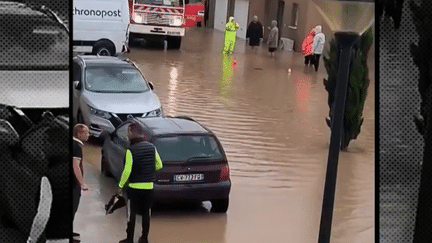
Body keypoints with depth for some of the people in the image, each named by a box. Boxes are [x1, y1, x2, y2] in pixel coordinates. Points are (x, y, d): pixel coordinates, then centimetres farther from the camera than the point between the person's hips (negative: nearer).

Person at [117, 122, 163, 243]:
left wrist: (120, 186, -5)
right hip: (149, 186, 5)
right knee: (146, 213, 14)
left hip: (134, 187, -5)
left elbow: (127, 171, -15)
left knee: (131, 214, 6)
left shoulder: (131, 150, -14)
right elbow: (159, 165, 7)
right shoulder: (152, 147, 1)